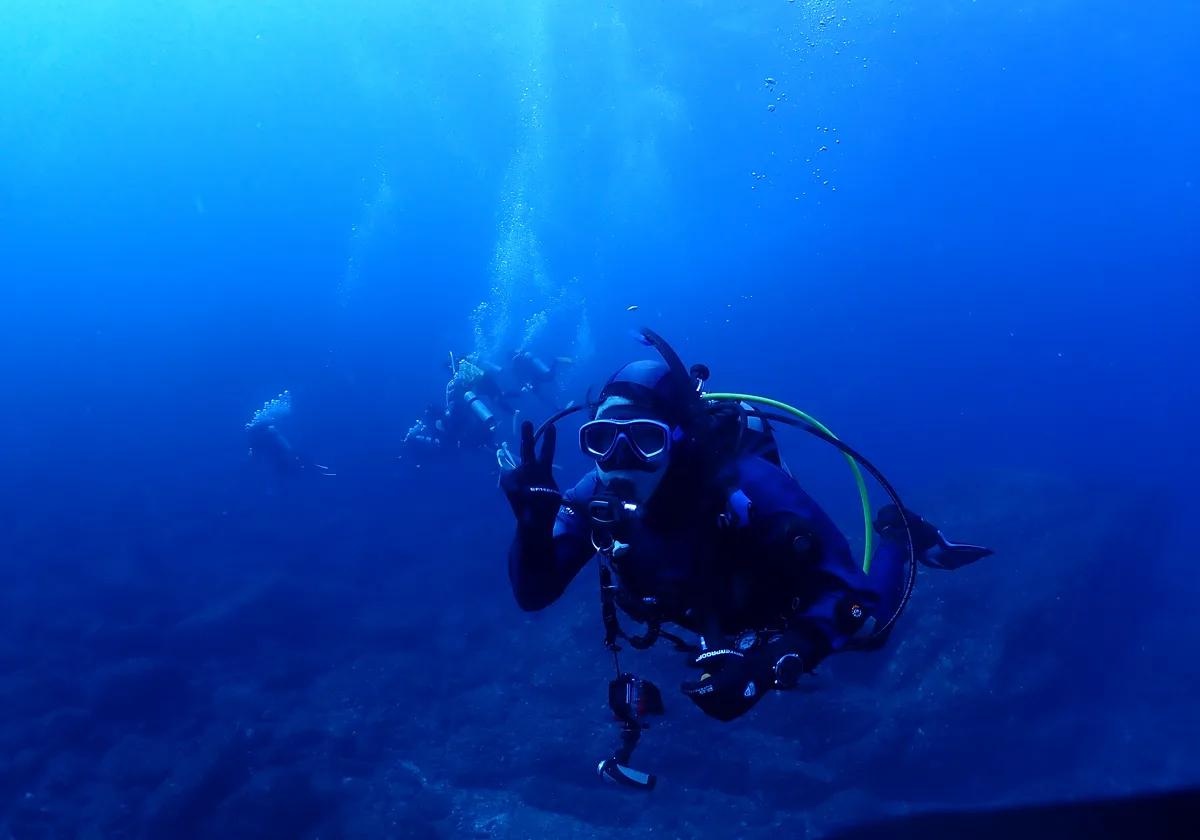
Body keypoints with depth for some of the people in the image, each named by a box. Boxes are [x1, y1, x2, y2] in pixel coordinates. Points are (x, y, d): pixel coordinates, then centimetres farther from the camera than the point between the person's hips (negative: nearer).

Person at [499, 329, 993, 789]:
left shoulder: (743, 485, -46)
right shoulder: (597, 496, -31)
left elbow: (850, 597, -44)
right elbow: (532, 595, -27)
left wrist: (767, 665, -60)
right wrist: (533, 523, -48)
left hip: (779, 612, -4)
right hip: (718, 615, 4)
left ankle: (897, 534, 43)